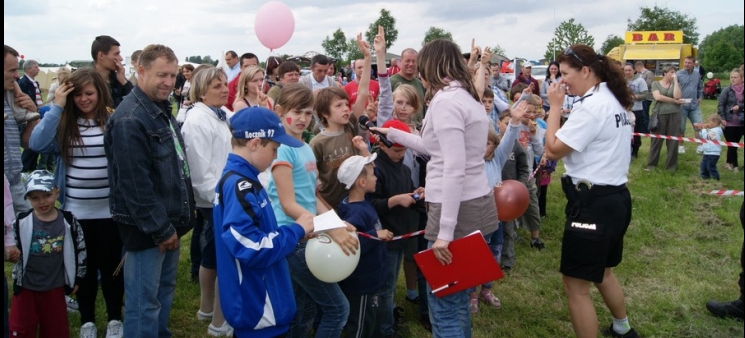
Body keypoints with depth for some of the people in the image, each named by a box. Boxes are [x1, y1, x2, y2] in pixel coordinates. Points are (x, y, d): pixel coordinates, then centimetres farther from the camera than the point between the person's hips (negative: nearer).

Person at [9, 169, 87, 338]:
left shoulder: (68, 221, -7)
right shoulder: (21, 222, -10)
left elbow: (80, 249, 3)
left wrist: (76, 279, 6)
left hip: (55, 287, 0)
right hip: (26, 286, 0)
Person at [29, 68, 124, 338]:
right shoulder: (63, 123, 1)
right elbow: (37, 144, -16)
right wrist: (57, 106, -16)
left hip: (109, 211, -1)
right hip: (76, 212, 2)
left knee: (110, 265, 11)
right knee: (83, 267, 14)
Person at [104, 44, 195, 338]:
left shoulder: (162, 110, 11)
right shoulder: (130, 120, -21)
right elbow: (135, 183, -24)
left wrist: (179, 218, 16)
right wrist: (160, 229, -19)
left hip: (168, 221, 10)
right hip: (146, 227, -10)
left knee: (165, 290, 21)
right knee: (144, 301, 2)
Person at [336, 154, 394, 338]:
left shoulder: (363, 202, 1)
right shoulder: (356, 213, -28)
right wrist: (375, 235, -33)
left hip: (370, 279, 10)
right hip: (361, 284, -10)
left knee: (373, 323, 26)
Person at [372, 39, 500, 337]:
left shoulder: (445, 100, -15)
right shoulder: (467, 96, 15)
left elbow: (454, 170, -22)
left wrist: (445, 231, -23)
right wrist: (394, 134, 31)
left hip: (457, 209, -10)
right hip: (476, 204, 10)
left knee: (443, 303, 0)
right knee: (457, 297, 20)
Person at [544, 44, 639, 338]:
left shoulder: (591, 106, -19)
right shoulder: (614, 101, 13)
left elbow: (553, 150, -19)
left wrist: (555, 106, -11)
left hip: (592, 203, -11)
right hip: (615, 197, 11)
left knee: (576, 285, -2)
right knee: (601, 271, 29)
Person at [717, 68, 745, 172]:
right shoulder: (727, 90, -6)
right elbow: (720, 105, -6)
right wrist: (722, 118, -12)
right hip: (729, 122, -3)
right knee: (732, 144, 2)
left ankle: (729, 162, 29)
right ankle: (735, 165, 12)